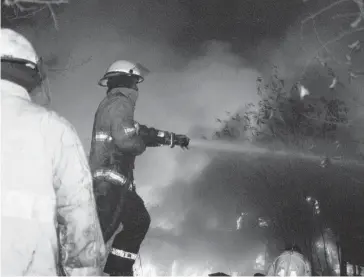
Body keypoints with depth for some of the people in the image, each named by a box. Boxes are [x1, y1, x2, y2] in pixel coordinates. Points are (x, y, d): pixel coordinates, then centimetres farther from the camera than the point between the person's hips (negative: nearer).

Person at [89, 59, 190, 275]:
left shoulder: (113, 103, 20)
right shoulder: (120, 103, -12)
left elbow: (138, 132, 28)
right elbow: (127, 140, -25)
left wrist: (173, 138, 30)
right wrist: (141, 146, -2)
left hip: (115, 180, 10)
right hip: (109, 179, -10)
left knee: (139, 220, 17)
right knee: (102, 230, -12)